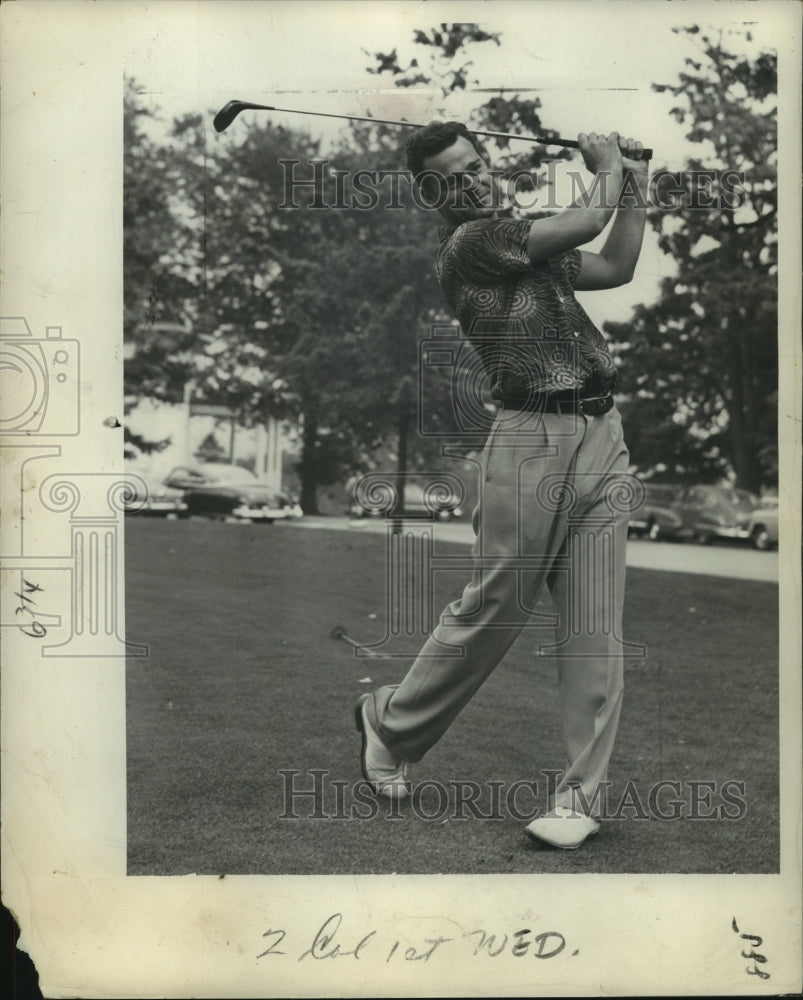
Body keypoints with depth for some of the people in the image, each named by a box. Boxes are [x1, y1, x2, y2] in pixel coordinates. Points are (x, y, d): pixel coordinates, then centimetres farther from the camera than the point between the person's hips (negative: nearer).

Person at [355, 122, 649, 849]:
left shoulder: (524, 240, 21)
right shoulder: (469, 242, -6)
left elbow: (617, 266, 27)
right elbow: (588, 222, -8)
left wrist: (636, 183, 25)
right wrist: (607, 167, 11)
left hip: (602, 435, 7)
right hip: (534, 437, -7)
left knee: (595, 630, 2)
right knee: (492, 610, 0)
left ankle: (581, 796, 7)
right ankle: (390, 721, 23)